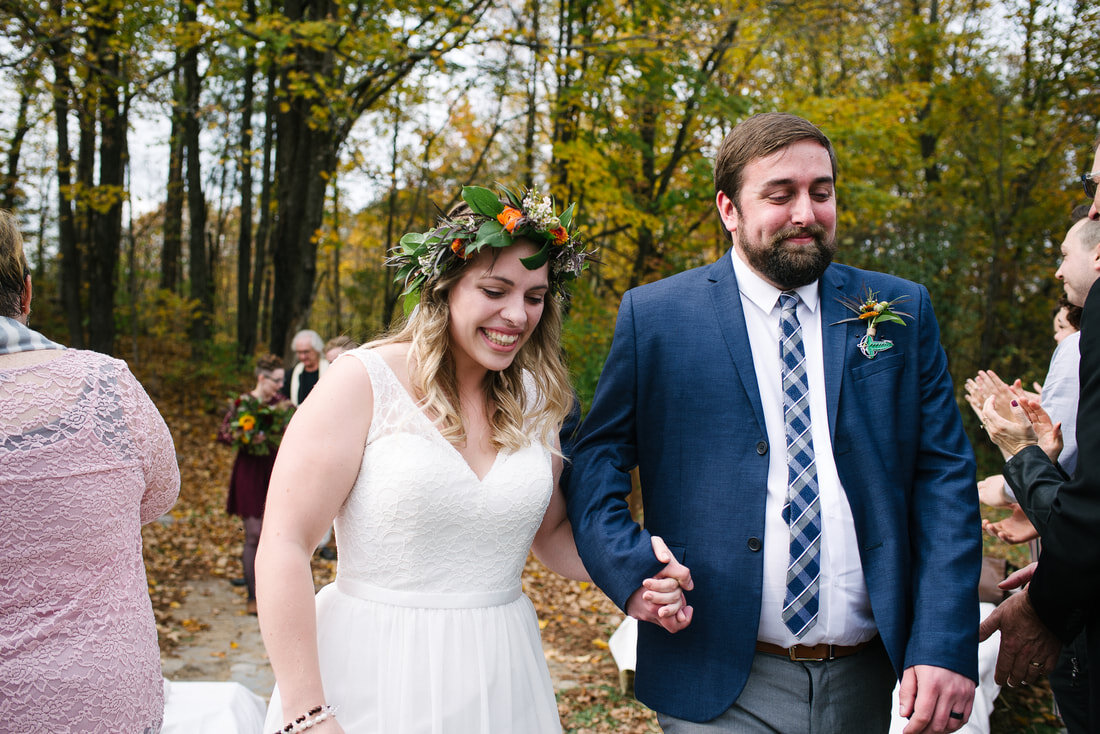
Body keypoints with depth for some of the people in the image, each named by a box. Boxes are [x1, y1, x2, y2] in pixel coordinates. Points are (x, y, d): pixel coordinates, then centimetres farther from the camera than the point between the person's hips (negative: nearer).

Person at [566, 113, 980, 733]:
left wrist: (948, 645, -9)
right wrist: (631, 570, -14)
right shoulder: (655, 315, -2)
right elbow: (597, 455, 2)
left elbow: (944, 474, 0)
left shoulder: (903, 311, 3)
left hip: (866, 681, 3)